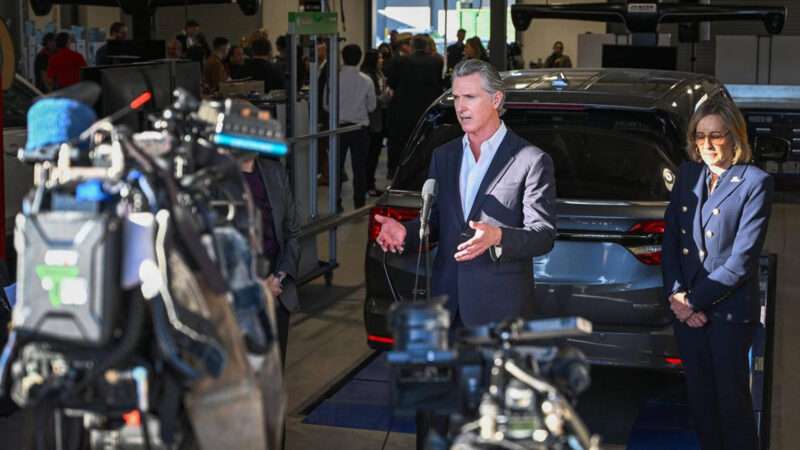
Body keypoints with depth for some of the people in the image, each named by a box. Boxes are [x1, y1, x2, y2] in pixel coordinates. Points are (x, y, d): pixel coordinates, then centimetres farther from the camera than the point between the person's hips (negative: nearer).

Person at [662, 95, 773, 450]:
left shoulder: (755, 183, -9)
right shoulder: (688, 174, 8)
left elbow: (742, 258, -14)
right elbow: (670, 237, 5)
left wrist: (694, 300, -13)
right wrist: (676, 295, -7)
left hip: (729, 310, -5)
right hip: (687, 309, 5)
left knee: (731, 397, 5)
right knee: (699, 395, 13)